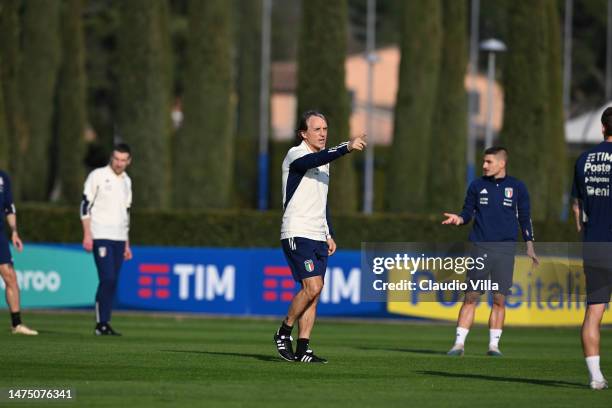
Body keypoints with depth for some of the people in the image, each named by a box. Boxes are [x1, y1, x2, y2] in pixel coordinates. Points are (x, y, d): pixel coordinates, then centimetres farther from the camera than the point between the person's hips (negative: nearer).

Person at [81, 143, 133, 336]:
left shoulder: (126, 181, 17)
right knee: (107, 279, -14)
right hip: (101, 237, -6)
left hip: (118, 239, 6)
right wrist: (87, 235, -14)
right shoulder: (98, 176, -2)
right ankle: (101, 324, -11)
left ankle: (105, 323, 6)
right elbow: (85, 205, -6)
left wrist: (126, 244, 19)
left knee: (113, 282, 3)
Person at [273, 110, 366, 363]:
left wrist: (329, 234, 20)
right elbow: (315, 159, -32)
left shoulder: (324, 161, 18)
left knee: (314, 292, 2)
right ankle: (284, 333, 0)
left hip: (318, 237, 8)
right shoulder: (295, 155, -8)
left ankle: (302, 349, 3)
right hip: (297, 234, -8)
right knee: (312, 286, -18)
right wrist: (347, 147, -43)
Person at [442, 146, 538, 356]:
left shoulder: (517, 187, 5)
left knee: (499, 299, 0)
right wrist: (459, 219, -10)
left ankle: (494, 344, 7)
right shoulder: (477, 186, 8)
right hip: (480, 248, 0)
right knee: (471, 297, -4)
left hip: (506, 248, 0)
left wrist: (529, 245, 5)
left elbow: (524, 218, 10)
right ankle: (459, 343, -3)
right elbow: (468, 213, 12)